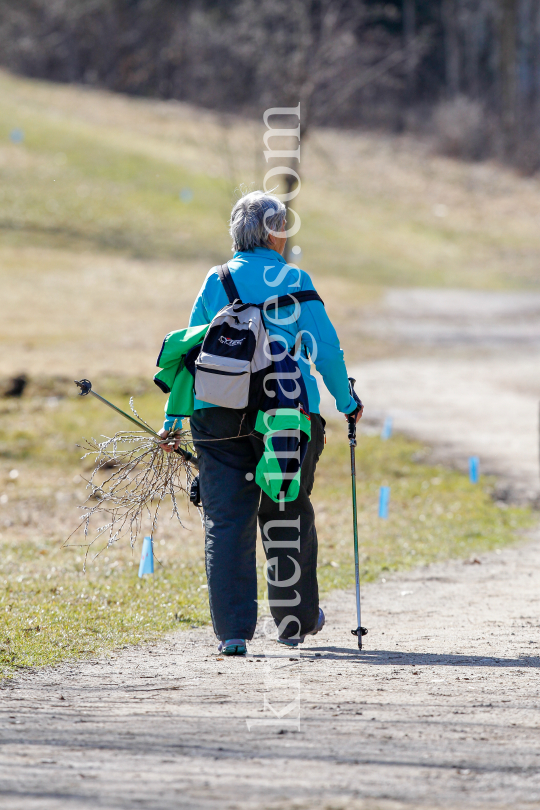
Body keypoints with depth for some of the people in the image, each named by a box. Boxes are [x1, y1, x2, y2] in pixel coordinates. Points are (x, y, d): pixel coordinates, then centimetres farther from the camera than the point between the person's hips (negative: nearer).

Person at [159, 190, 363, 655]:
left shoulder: (215, 282, 9)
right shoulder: (294, 282, 3)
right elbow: (327, 351, 1)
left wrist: (173, 418, 14)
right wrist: (347, 403, 16)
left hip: (218, 412, 1)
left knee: (226, 521, 2)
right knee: (288, 515, 15)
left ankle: (233, 630, -6)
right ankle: (296, 621, 26)